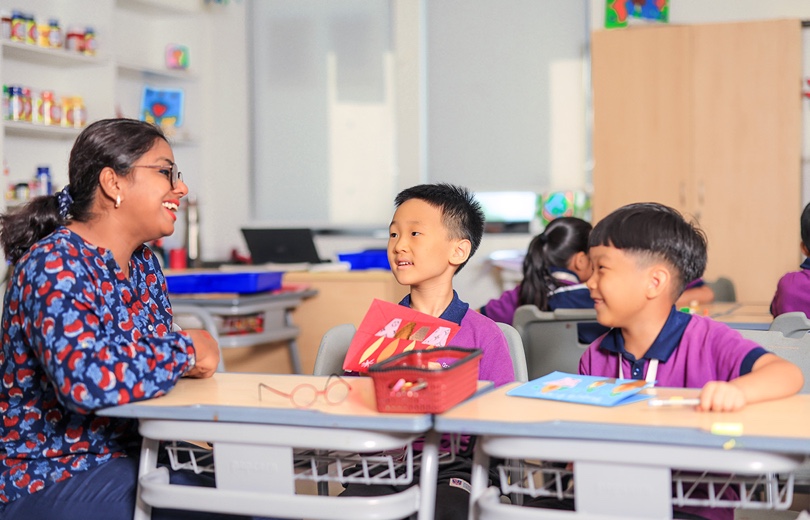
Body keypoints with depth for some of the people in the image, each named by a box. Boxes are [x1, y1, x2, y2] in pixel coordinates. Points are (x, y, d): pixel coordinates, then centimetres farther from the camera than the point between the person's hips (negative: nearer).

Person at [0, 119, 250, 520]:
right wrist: (187, 349, -20)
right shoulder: (54, 266, -18)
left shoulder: (143, 263, 8)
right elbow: (87, 378, -34)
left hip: (131, 455, 8)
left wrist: (187, 359, -10)